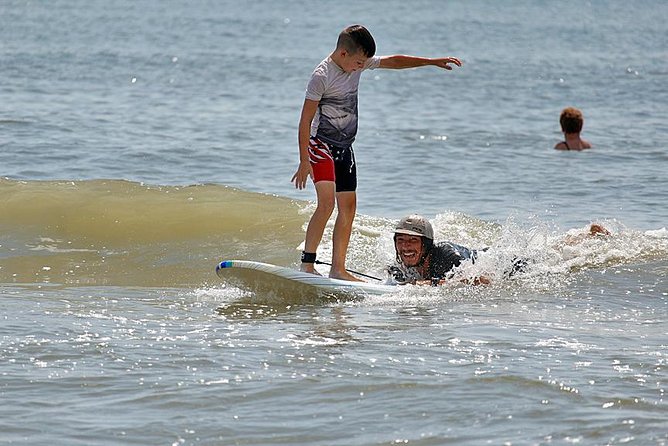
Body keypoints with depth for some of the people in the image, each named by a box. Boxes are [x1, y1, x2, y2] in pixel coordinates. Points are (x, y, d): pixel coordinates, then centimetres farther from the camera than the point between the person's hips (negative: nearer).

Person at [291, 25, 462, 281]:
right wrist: (304, 162, -22)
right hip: (321, 145, -8)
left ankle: (338, 268, 10)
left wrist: (432, 62, 15)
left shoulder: (359, 64, 2)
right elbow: (305, 121, -19)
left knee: (348, 207, 6)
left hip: (344, 148, 8)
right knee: (327, 202, -22)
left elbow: (392, 62, 15)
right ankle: (307, 265, -22)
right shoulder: (322, 76, -20)